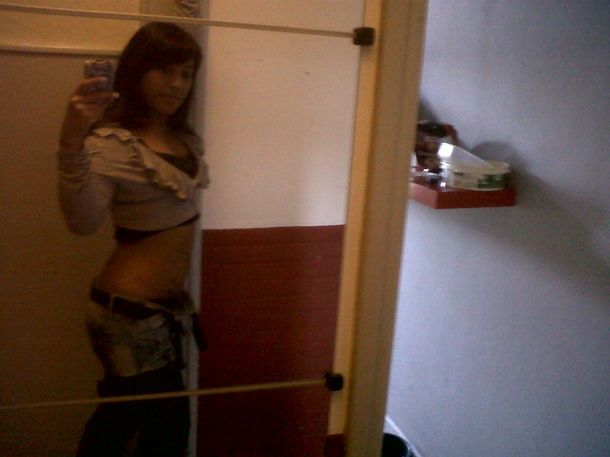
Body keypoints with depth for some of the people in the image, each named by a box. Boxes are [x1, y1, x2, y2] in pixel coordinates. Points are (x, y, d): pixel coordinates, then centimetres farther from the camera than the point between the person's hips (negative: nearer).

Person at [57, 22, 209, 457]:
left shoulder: (186, 139, 5)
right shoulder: (110, 143, -19)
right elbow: (84, 220, -36)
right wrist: (72, 142, -47)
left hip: (163, 306, 8)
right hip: (133, 312, -8)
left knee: (122, 415, 25)